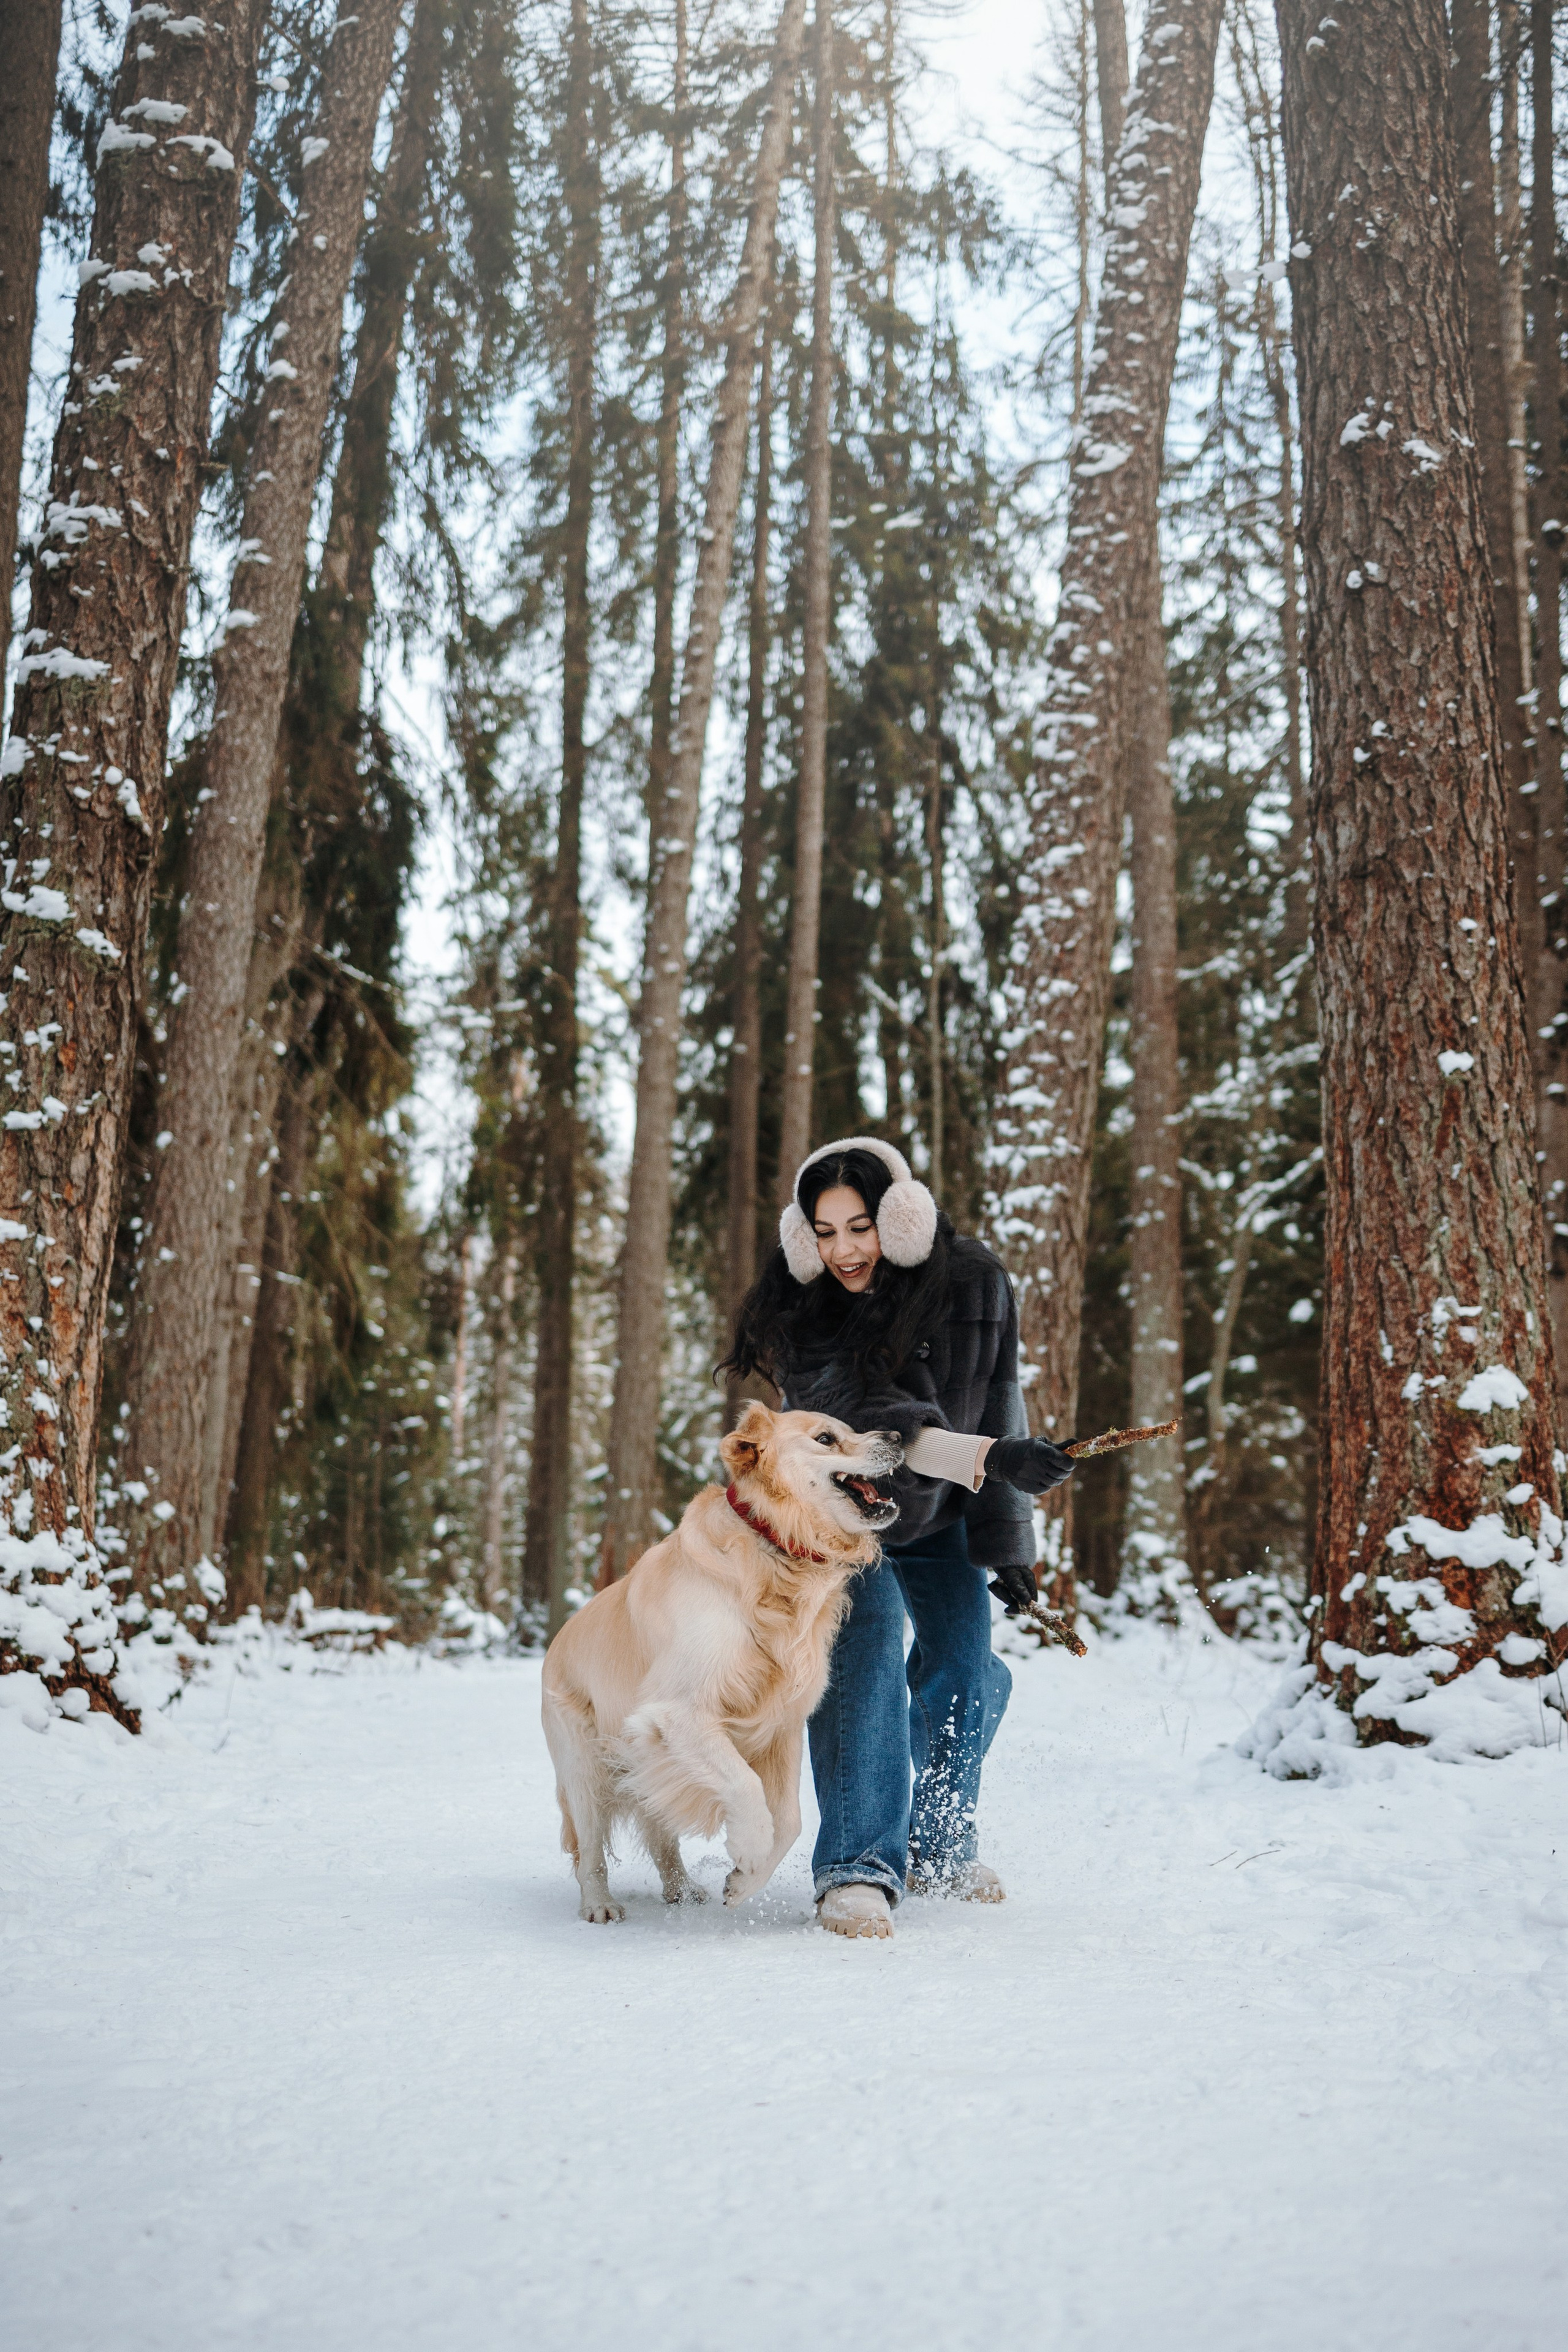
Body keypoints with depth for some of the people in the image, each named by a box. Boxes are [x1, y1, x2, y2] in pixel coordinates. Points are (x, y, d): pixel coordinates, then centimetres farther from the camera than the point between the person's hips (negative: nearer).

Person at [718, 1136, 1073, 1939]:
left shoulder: (973, 1281, -18)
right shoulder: (799, 1309, -25)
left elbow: (997, 1412, -9)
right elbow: (869, 1418, -37)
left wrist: (1005, 1541, -8)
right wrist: (987, 1457, -51)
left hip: (941, 1512, 3)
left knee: (967, 1670, 0)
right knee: (865, 1647, -22)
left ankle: (938, 1845, 22)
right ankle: (858, 1867, -19)